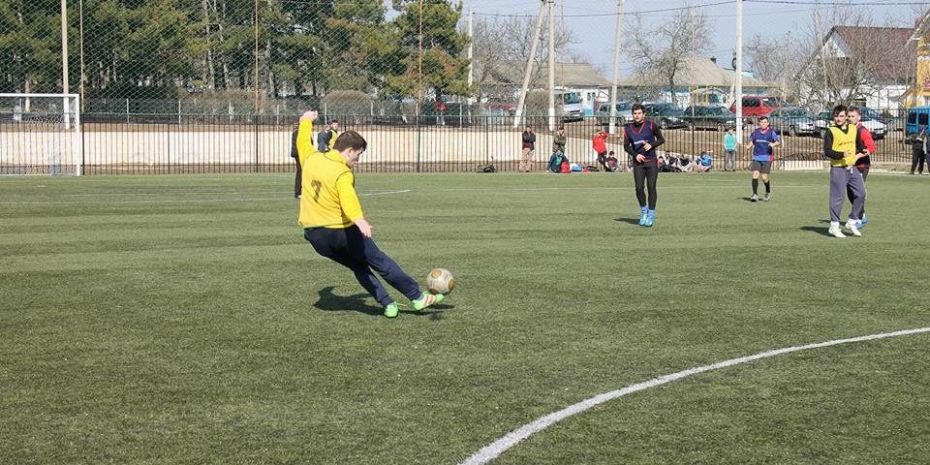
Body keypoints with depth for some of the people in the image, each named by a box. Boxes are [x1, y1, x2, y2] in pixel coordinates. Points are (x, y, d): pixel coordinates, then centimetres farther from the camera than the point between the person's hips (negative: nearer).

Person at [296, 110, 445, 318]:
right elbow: (348, 198, -40)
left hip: (314, 235, 7)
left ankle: (388, 304, 17)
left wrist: (307, 120, 44)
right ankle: (418, 297, 15)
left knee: (358, 266, 20)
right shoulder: (343, 174, -19)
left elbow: (303, 141, 24)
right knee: (380, 261, 7)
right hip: (340, 231, -7)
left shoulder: (311, 159, 1)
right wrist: (359, 220, -58)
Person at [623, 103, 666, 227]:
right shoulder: (628, 128, 5)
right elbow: (626, 146, 11)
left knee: (651, 187, -6)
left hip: (651, 161, -2)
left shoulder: (651, 125, -3)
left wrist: (651, 145, -15)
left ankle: (651, 216, 3)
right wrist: (635, 155, -6)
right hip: (638, 162, 2)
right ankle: (643, 211, 19)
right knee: (639, 188, -6)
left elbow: (661, 139, 3)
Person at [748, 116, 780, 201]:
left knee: (764, 178, -4)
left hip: (767, 158, -3)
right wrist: (750, 145, 3)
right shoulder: (755, 132, 9)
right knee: (755, 174, -12)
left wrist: (773, 144, -24)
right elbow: (751, 140, 24)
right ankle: (755, 195, -8)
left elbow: (779, 142, -3)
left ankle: (768, 192, 24)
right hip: (756, 157, 3)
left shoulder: (772, 132, -1)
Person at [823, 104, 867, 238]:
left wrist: (859, 153, 5)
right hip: (838, 168, -6)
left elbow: (859, 144, 24)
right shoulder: (830, 131, -9)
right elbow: (827, 151, -14)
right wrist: (841, 154, -26)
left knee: (860, 193, 5)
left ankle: (852, 221, 18)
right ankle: (834, 225, 4)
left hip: (852, 167, 6)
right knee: (838, 197, -5)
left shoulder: (853, 129, 8)